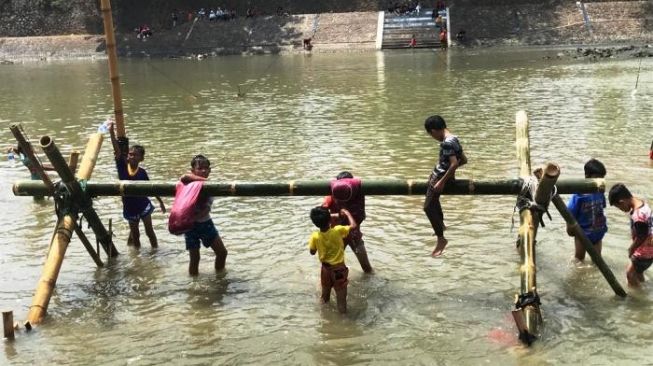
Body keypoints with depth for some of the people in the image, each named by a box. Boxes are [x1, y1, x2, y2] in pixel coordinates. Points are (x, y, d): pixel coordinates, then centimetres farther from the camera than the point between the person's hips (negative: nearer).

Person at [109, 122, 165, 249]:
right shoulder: (122, 166, -13)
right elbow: (117, 149, -24)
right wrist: (111, 131, -36)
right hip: (129, 207, 1)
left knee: (149, 231, 9)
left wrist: (160, 201, 6)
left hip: (143, 205, -1)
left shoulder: (142, 172, -13)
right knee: (134, 234, 16)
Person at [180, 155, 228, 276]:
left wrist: (194, 216, -37)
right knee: (194, 258, 2)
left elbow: (206, 209, -18)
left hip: (206, 223, 4)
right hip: (191, 225, -4)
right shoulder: (189, 184, -13)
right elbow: (184, 177, -41)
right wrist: (203, 180, -37)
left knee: (222, 252, 7)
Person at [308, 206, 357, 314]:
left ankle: (324, 301, 50)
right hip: (339, 267, -3)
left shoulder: (315, 236, -18)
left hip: (325, 267, 3)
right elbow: (353, 226, -18)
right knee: (340, 291, 11)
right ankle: (342, 309, 21)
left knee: (325, 287, 29)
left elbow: (312, 252, -5)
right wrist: (347, 213, -6)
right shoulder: (337, 230, -25)